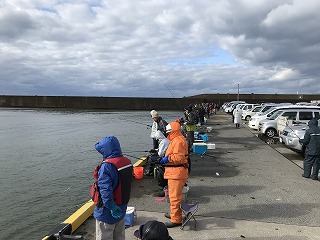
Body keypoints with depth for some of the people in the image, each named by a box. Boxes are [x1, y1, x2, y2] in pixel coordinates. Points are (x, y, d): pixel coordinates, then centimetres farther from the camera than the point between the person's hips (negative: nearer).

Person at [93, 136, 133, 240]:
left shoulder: (107, 166, -26)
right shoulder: (127, 162, -3)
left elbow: (105, 190, -32)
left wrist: (112, 207, -21)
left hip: (107, 213, -7)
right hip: (122, 208, 7)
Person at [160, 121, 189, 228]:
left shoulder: (178, 141, -18)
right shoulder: (176, 139, 18)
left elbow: (179, 157, -27)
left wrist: (168, 158, -19)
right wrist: (167, 158, 11)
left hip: (177, 173, -11)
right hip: (174, 173, 11)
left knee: (175, 196, -4)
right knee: (174, 194, 22)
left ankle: (176, 220, 5)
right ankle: (174, 213, 37)